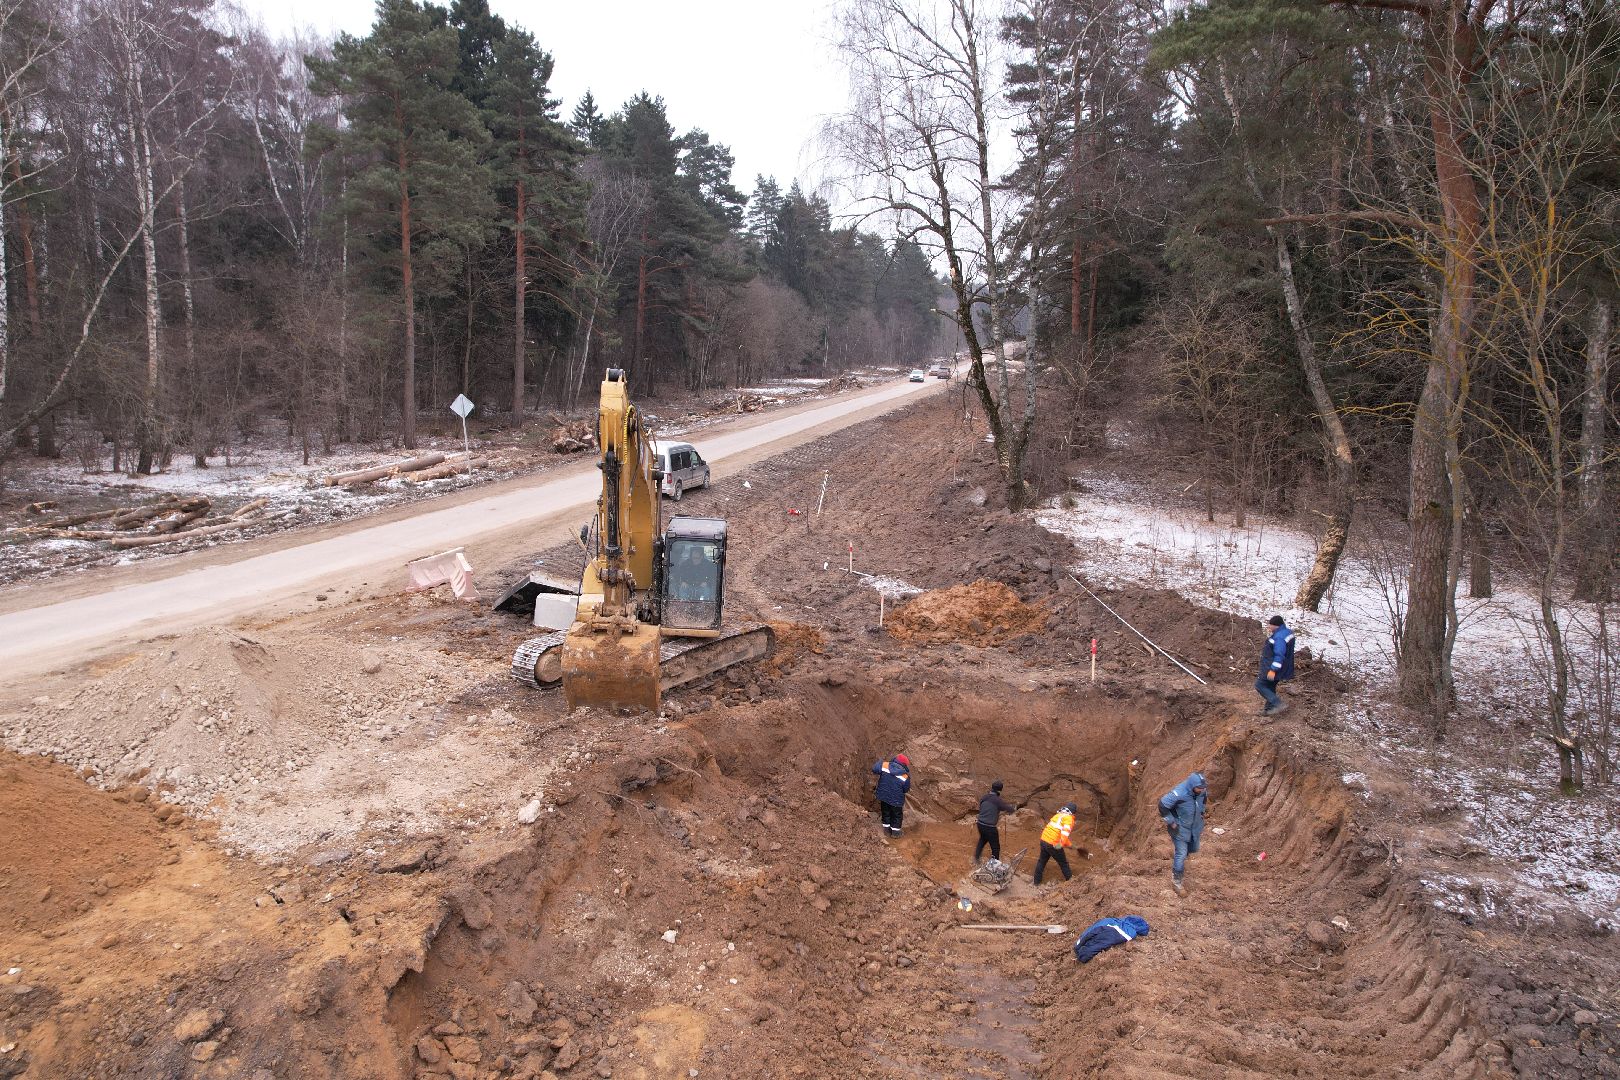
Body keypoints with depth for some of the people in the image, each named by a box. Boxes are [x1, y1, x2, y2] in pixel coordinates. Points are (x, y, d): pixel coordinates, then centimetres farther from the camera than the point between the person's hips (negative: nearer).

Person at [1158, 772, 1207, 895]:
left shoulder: (1201, 791, -17)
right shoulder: (1179, 793, -37)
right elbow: (1162, 805, -27)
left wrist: (1201, 813, 8)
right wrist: (1171, 822, -20)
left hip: (1195, 825, 6)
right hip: (1180, 827, -6)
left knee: (1193, 848, 25)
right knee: (1181, 853, -1)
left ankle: (1178, 861, 56)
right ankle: (1176, 880, 18)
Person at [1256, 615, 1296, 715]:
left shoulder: (1279, 637, -27)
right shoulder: (1286, 631, 6)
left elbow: (1279, 655, -29)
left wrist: (1273, 670, -27)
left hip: (1272, 667, -10)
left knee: (1259, 685, -3)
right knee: (1270, 687, 20)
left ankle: (1278, 703, -8)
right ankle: (1269, 709, 29)